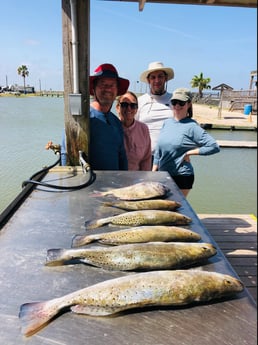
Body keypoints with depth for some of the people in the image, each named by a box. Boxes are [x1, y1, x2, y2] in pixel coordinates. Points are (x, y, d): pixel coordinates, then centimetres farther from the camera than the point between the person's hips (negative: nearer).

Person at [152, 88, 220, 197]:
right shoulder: (167, 122, 7)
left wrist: (189, 153, -14)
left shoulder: (192, 126, -10)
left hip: (182, 177, -6)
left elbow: (214, 147, -17)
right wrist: (153, 172, 12)